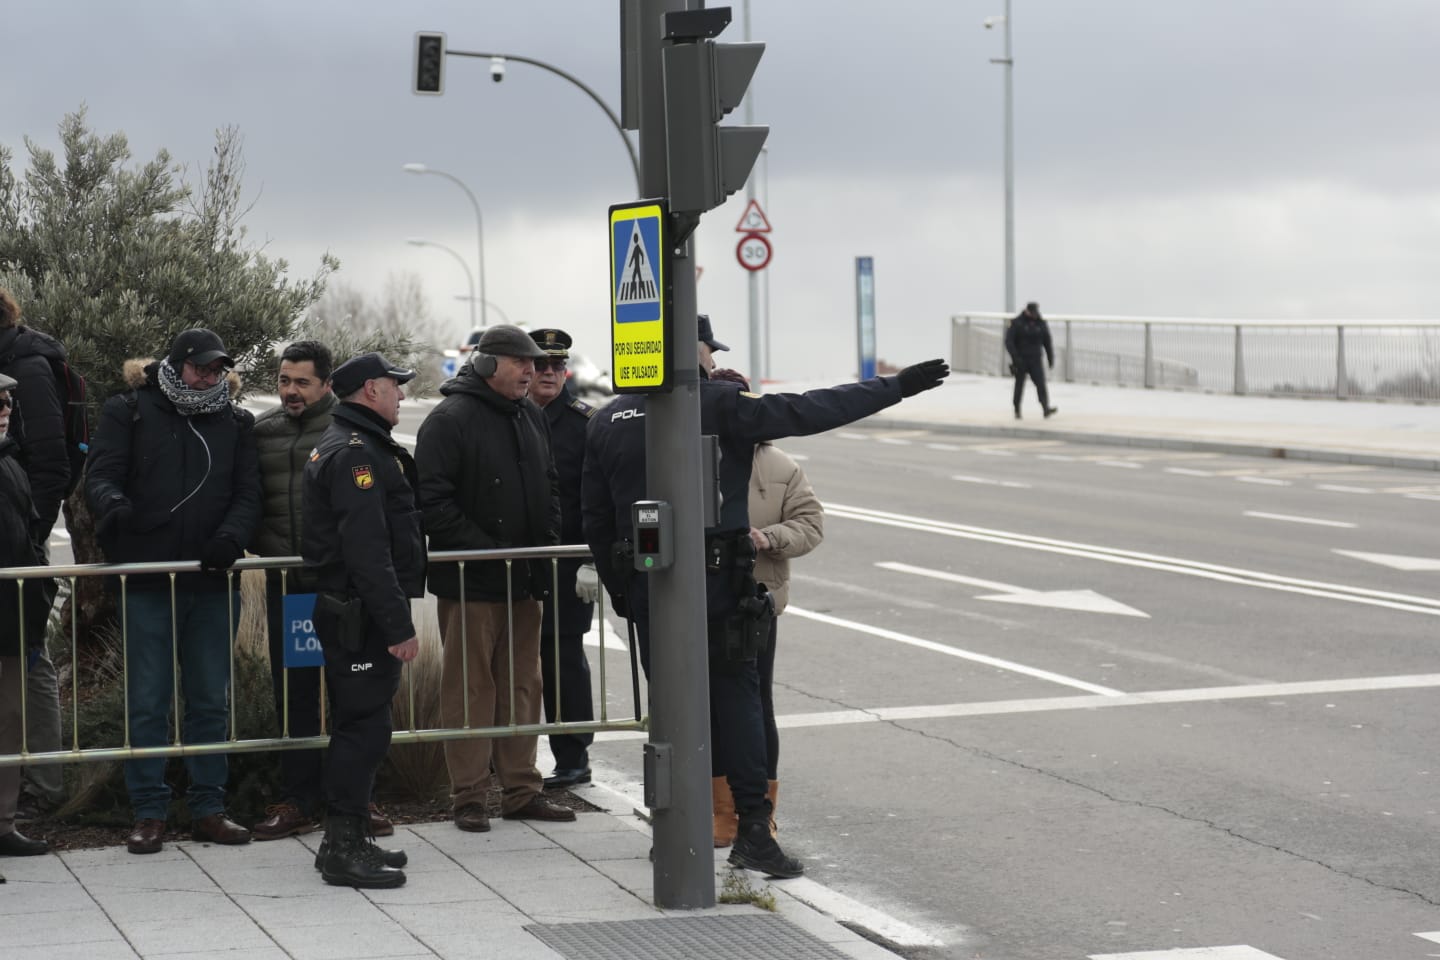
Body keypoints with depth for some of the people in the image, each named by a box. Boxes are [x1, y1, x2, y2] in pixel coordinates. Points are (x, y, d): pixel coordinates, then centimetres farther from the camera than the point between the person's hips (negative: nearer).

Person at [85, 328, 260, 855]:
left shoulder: (235, 421, 10)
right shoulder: (129, 411, 2)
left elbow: (248, 493, 6)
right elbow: (100, 474, -5)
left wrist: (231, 536, -15)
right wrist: (112, 505, -29)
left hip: (214, 580, 3)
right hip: (147, 579, -3)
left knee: (211, 700, 9)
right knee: (147, 702, -1)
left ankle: (208, 809, 17)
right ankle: (149, 814, 6)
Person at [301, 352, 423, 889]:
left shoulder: (347, 446, 19)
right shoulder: (355, 453, -17)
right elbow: (368, 549, -24)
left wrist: (394, 617, 24)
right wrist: (399, 626, -25)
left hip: (351, 613, 11)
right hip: (360, 616, -11)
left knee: (359, 726, 16)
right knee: (365, 728, -9)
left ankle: (346, 840, 23)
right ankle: (344, 849, -6)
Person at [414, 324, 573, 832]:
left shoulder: (531, 417, 13)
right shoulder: (450, 420, -11)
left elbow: (549, 486, 24)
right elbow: (434, 500, -16)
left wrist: (548, 540, 8)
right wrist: (486, 551, -18)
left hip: (524, 580, 7)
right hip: (471, 581, -7)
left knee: (523, 686, 11)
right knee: (469, 689, -2)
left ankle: (521, 791, 18)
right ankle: (469, 798, 4)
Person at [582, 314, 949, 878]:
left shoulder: (608, 423, 8)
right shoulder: (721, 408, -8)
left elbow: (596, 521, 11)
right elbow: (812, 411, -10)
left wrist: (619, 590, 20)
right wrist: (895, 387, -4)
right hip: (716, 583, -4)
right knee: (735, 699, 0)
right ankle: (753, 829, -3)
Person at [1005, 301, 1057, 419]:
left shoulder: (1041, 324, 6)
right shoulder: (1017, 323, -5)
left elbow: (1048, 343, 13)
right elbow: (1008, 341, -8)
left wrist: (1051, 359, 10)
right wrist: (1015, 357, -18)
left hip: (1035, 361, 2)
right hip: (1021, 361, -2)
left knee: (1041, 384, -12)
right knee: (1019, 386, 6)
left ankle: (1046, 409, -22)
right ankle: (1017, 410, 20)